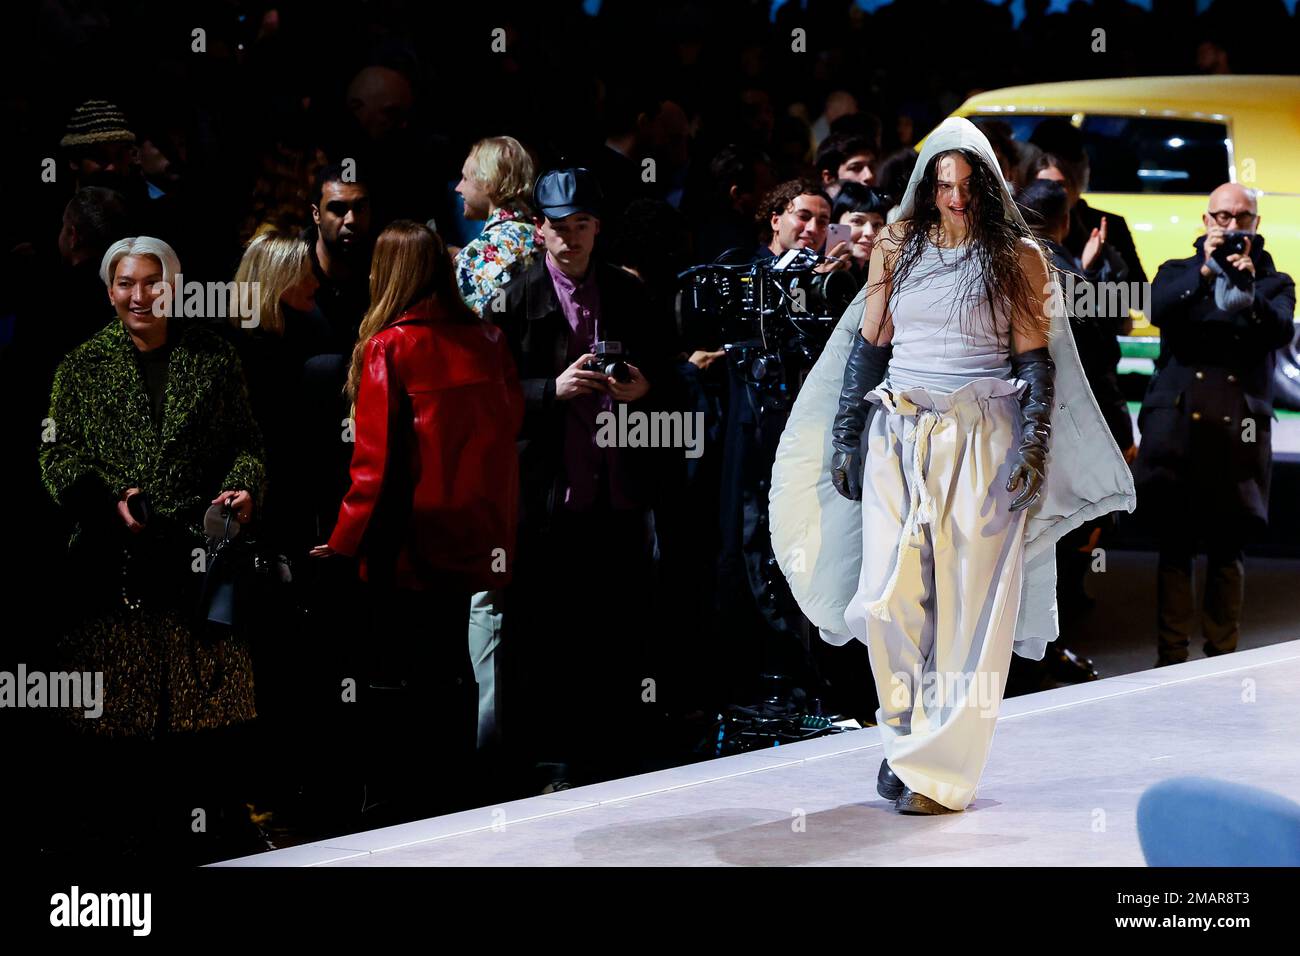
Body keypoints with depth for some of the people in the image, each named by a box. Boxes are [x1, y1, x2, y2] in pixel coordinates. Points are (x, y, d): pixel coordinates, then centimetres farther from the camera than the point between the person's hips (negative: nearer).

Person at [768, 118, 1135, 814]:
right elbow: (869, 346, 12)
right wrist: (845, 440, 7)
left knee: (969, 606, -5)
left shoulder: (1018, 258, 3)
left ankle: (941, 766, 2)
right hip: (898, 440, 2)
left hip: (983, 442, -2)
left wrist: (1034, 451, -7)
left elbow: (1036, 362, 2)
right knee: (887, 601, -7)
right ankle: (905, 736, 15)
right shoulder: (896, 250, 10)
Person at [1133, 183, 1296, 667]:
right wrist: (1205, 272, -22)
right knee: (1174, 545, -1)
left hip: (1238, 429, 0)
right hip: (1177, 423, 0)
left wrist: (1249, 294, -25)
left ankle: (1221, 656, 8)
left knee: (1228, 548, 1)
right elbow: (1158, 310, -8)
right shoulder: (1179, 272, 14)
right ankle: (1171, 657, 3)